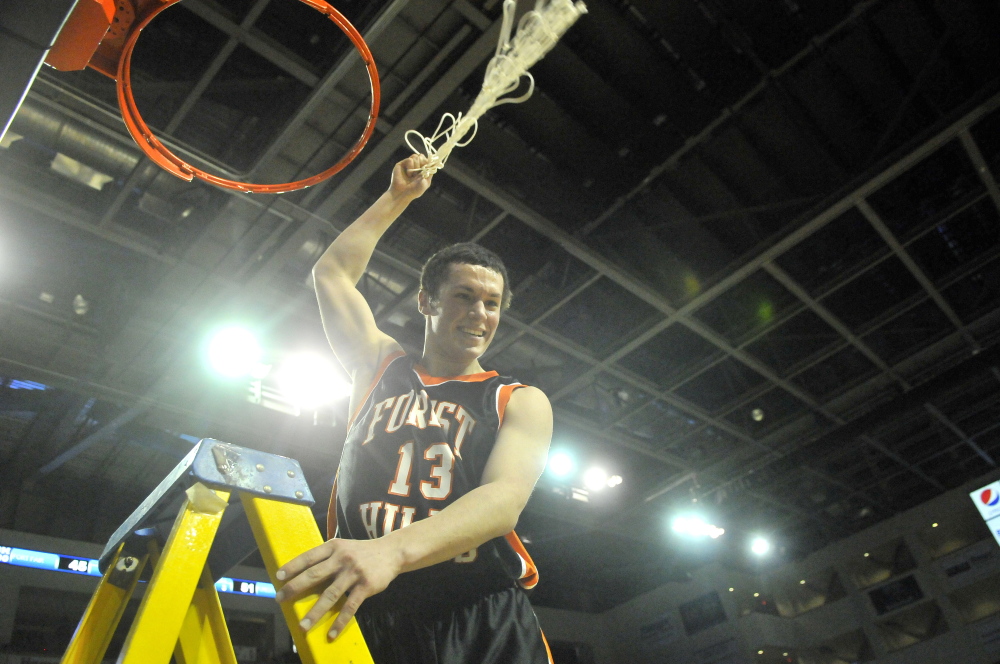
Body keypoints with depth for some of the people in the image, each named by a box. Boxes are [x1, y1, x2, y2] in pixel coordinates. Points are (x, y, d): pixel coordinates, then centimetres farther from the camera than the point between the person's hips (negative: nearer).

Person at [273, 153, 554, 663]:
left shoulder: (520, 403, 5)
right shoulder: (383, 368, 14)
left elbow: (506, 498, -13)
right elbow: (332, 271, 20)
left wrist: (392, 549, -30)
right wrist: (398, 197, 23)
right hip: (365, 621, 2)